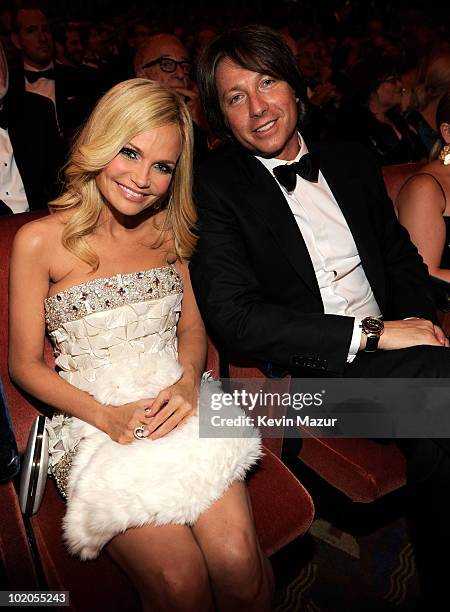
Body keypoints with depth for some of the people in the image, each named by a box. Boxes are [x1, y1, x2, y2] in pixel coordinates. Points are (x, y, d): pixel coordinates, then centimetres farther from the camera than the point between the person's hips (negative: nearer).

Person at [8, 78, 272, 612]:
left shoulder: (170, 229, 7)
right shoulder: (40, 240, -5)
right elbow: (24, 364, -1)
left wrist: (189, 383, -8)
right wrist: (105, 415, -15)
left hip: (179, 407, 3)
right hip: (92, 421, -2)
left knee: (238, 563, -19)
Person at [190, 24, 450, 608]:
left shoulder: (353, 161, 14)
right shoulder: (214, 188, -4)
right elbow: (234, 315, -14)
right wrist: (372, 334, -17)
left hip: (390, 340, 6)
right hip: (311, 370, -5)